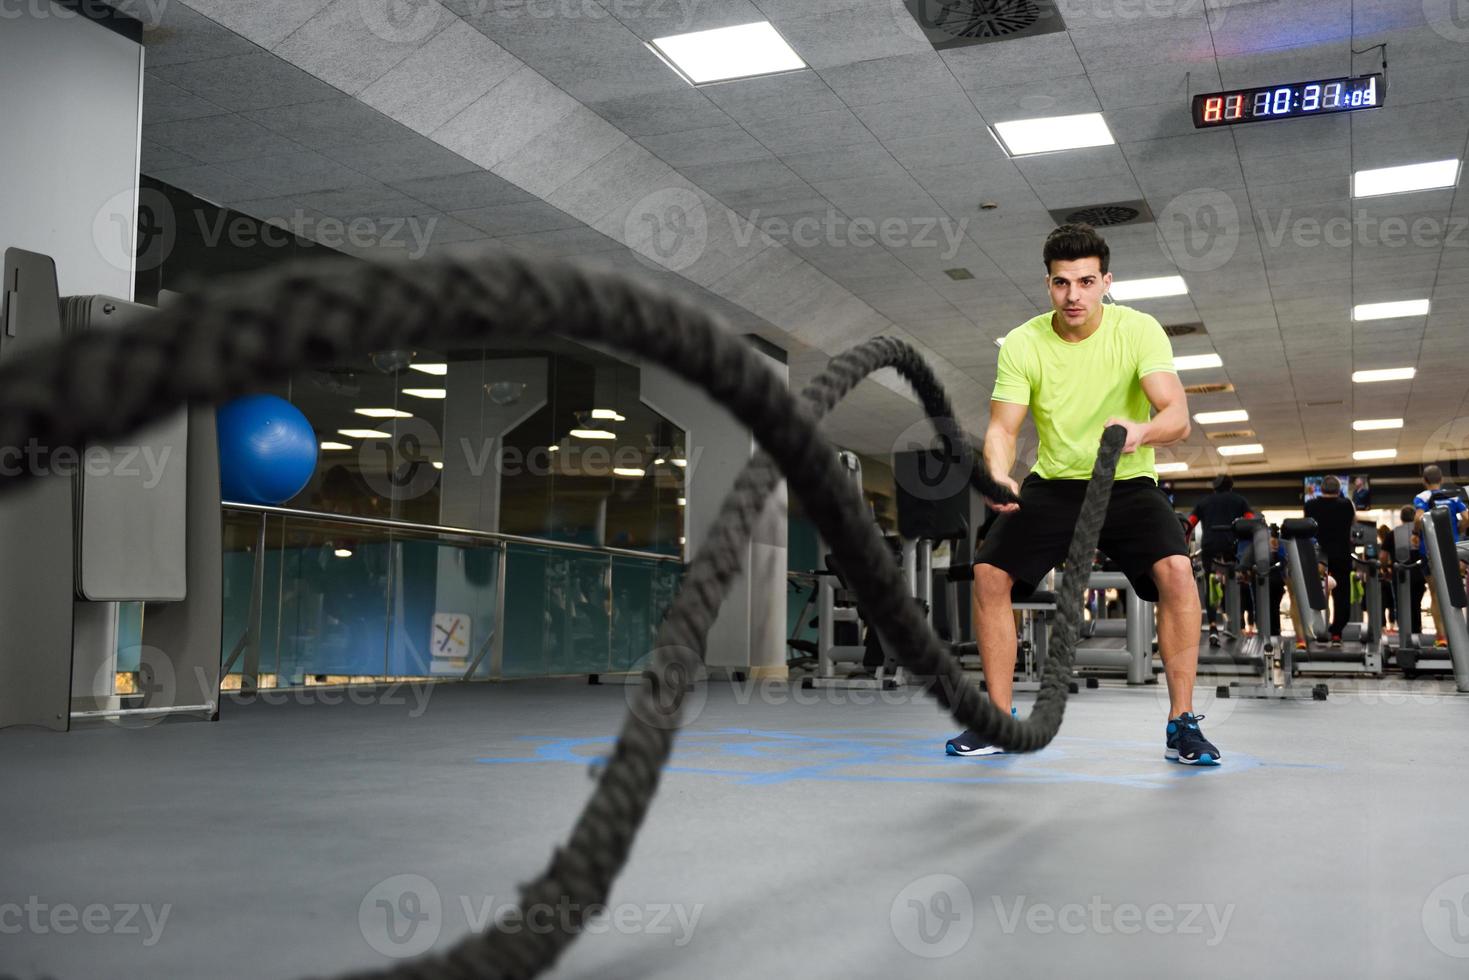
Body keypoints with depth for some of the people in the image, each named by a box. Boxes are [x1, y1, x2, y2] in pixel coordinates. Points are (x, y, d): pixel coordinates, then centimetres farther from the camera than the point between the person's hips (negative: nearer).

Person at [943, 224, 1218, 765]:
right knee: (989, 574, -14)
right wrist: (998, 475, -37)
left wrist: (1142, 431, -49)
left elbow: (1178, 416, -25)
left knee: (1175, 568, -27)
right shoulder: (1022, 344, -9)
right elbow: (1003, 426, -14)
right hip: (1052, 483, 2)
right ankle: (1000, 718, 1)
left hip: (1127, 483, -2)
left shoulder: (1138, 330, -15)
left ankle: (1182, 724, -15)